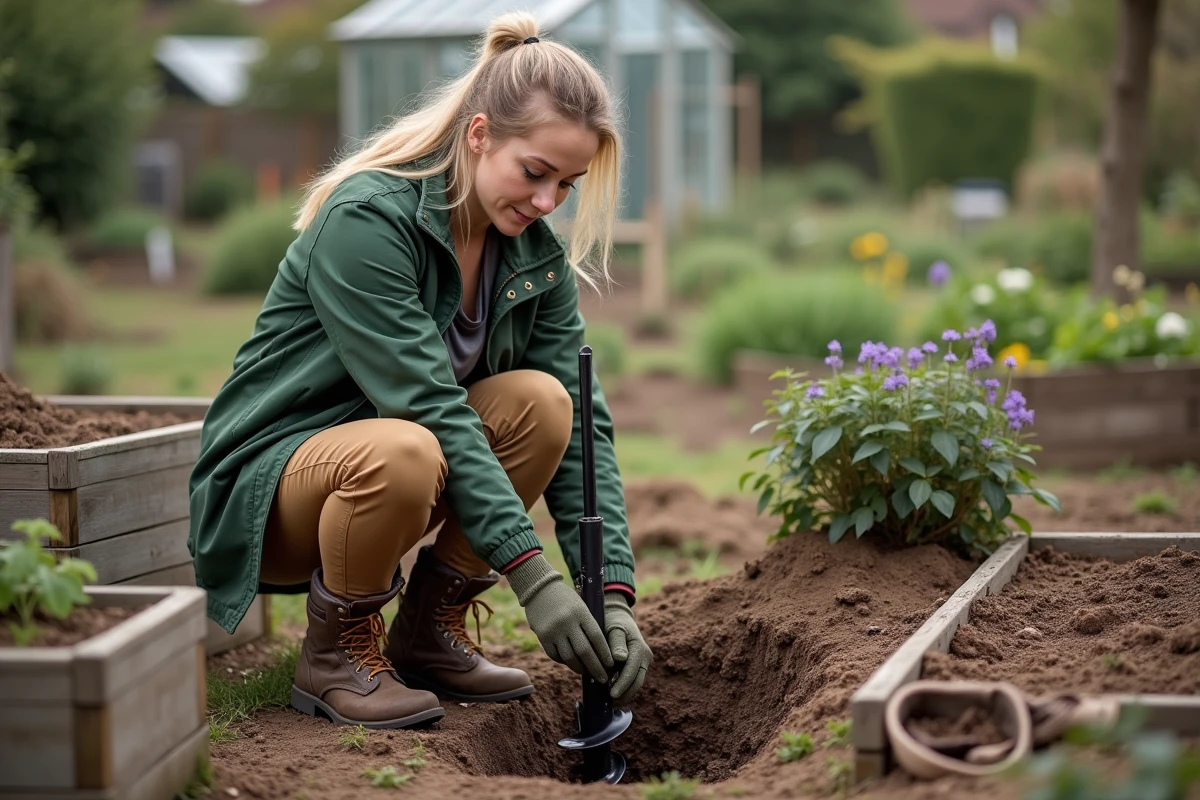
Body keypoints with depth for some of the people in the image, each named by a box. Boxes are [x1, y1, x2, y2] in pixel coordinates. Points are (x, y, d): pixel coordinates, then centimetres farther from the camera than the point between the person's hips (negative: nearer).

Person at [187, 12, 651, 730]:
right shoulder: (364, 219, -25)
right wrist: (531, 574, -33)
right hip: (267, 485, -6)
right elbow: (428, 407, -30)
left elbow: (580, 423, -8)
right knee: (403, 453, -38)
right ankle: (336, 651, -11)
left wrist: (613, 594, -20)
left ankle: (431, 627, -3)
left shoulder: (538, 254, -4)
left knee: (541, 400, -20)